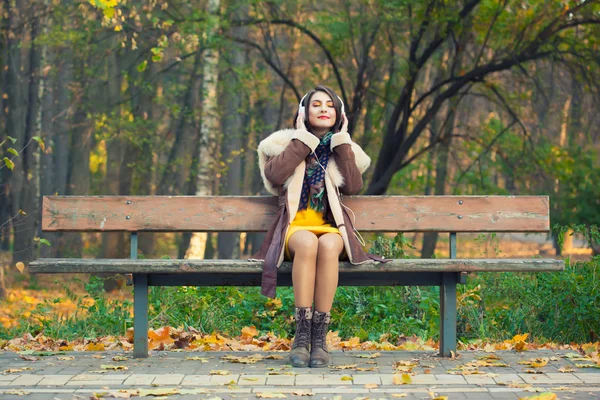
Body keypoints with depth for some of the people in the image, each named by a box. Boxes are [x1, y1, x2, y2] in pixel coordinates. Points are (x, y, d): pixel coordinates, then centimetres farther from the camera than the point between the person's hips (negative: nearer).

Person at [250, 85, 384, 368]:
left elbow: (353, 186, -3)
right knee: (307, 242, -38)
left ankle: (319, 336, -35)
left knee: (327, 245, -37)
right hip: (295, 228, -1)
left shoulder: (343, 150, 17)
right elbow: (275, 175, -9)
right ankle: (302, 334, -36)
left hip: (331, 229, 1)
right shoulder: (286, 143, 12)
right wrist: (303, 139, -3)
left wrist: (342, 140, 1)